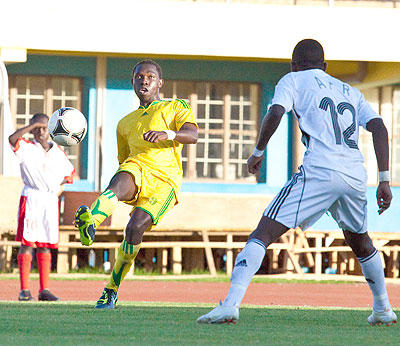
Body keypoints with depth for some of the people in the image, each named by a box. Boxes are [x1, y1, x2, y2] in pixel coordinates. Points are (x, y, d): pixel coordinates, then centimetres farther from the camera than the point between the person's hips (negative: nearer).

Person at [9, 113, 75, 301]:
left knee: (45, 246, 7)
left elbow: (70, 172, 26)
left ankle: (44, 289, 9)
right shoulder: (27, 148, 0)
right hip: (31, 198, -4)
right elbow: (12, 139, -21)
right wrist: (32, 125, -19)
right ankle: (24, 290, -7)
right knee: (27, 243, -7)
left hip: (51, 199, 4)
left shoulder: (58, 152, 13)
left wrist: (59, 185, 12)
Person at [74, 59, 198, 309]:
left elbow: (192, 135, -1)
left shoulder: (176, 107, 19)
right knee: (119, 183, -37)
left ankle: (112, 290, -11)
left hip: (166, 178, -2)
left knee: (136, 226, -26)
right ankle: (89, 222, -71)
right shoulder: (125, 123, 33)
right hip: (137, 168, 3)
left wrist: (168, 133, -21)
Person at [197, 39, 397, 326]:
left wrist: (258, 151, 7)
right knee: (360, 242, 31)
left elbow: (275, 113, -6)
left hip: (319, 171, -5)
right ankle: (383, 310, 37)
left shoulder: (294, 80, 14)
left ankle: (231, 304, -26)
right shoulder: (350, 92, 27)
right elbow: (379, 127, 13)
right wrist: (384, 180, 10)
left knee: (263, 234, -9)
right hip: (356, 176, 5)